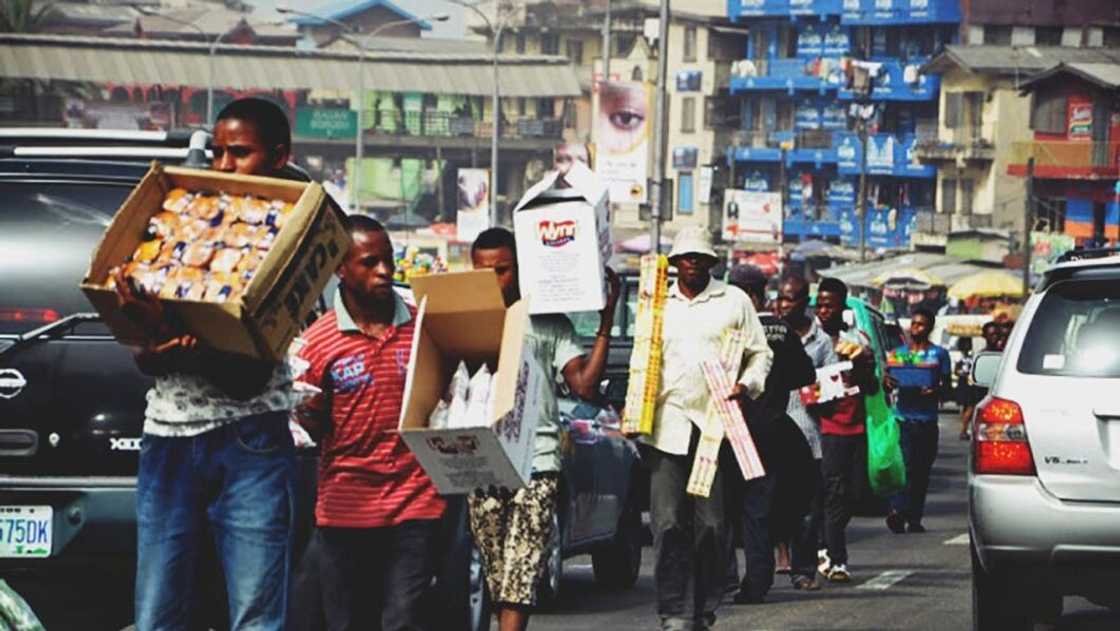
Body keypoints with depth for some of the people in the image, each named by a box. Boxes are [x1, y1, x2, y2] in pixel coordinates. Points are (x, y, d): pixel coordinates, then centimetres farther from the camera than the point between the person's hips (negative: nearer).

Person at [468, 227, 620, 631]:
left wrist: (606, 321, 0)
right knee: (496, 578, 4)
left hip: (535, 462, -3)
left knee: (520, 578, -14)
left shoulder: (550, 323, 11)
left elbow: (585, 385, 3)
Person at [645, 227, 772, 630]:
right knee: (668, 524, -7)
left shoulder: (734, 301, 10)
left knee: (712, 525, -2)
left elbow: (760, 353, 11)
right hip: (667, 426, 1)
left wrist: (748, 385, -7)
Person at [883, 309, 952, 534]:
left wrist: (935, 392, -18)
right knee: (906, 465, -17)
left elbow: (946, 388, 5)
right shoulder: (898, 353, 12)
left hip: (927, 421, 1)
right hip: (902, 418, -1)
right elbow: (886, 386, 13)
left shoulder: (939, 354, 8)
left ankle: (914, 519, 11)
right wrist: (887, 383, -11)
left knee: (921, 471, 5)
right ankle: (898, 510, -25)